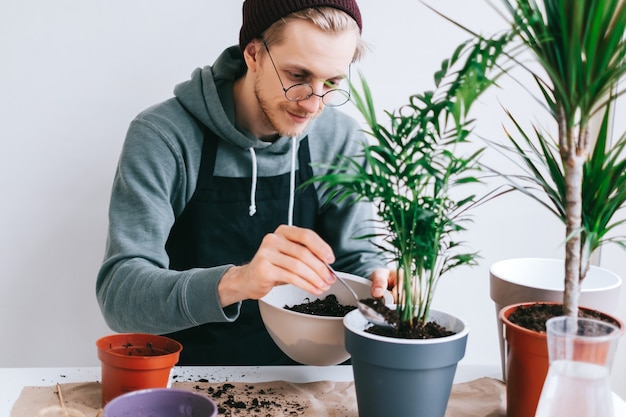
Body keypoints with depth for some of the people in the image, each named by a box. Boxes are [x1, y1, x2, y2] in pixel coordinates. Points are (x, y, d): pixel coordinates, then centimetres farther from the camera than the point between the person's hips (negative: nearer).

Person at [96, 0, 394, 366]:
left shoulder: (340, 139, -3)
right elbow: (118, 291, -23)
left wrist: (377, 280, -19)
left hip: (299, 373, 4)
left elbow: (355, 257, 5)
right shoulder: (162, 137, -16)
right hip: (188, 380, -3)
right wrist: (233, 283, -41)